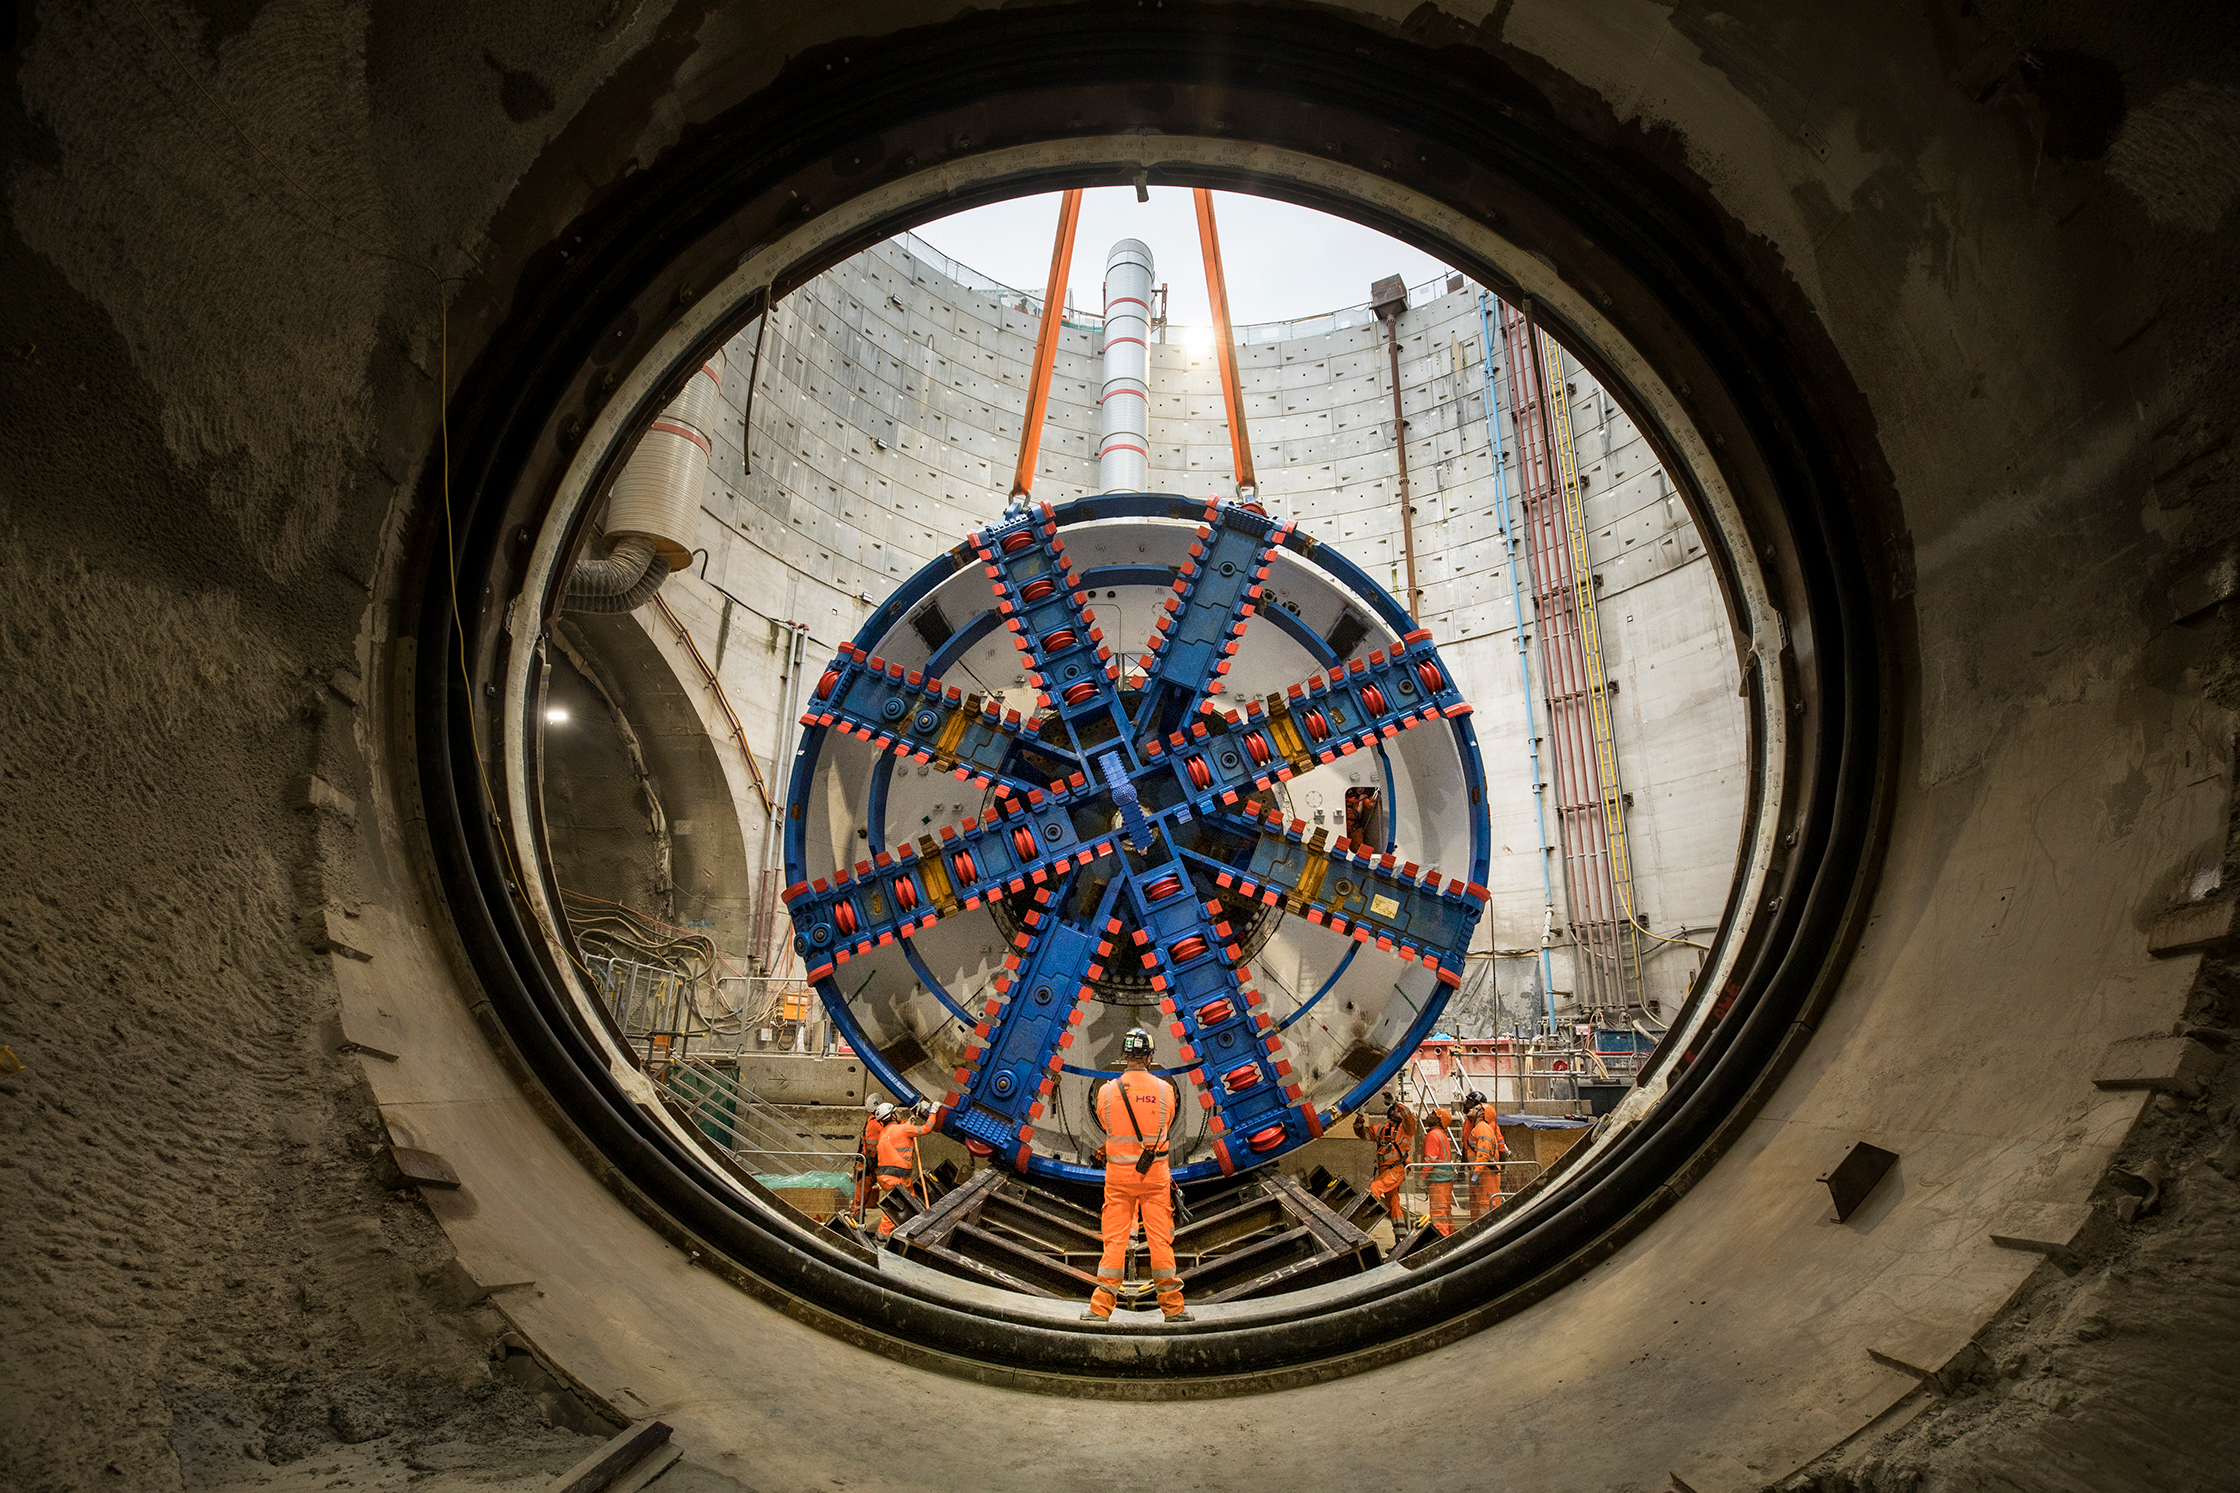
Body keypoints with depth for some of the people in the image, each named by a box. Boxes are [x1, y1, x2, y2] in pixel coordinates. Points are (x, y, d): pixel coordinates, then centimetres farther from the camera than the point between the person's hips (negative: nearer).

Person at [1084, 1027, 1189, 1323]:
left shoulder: (1106, 1091, -7)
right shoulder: (1164, 1090, -6)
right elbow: (1164, 1128, 8)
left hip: (1118, 1174, 0)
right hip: (1155, 1174, 0)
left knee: (1114, 1239, 6)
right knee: (1160, 1239, 6)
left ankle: (1100, 1308, 8)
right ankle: (1172, 1306, 14)